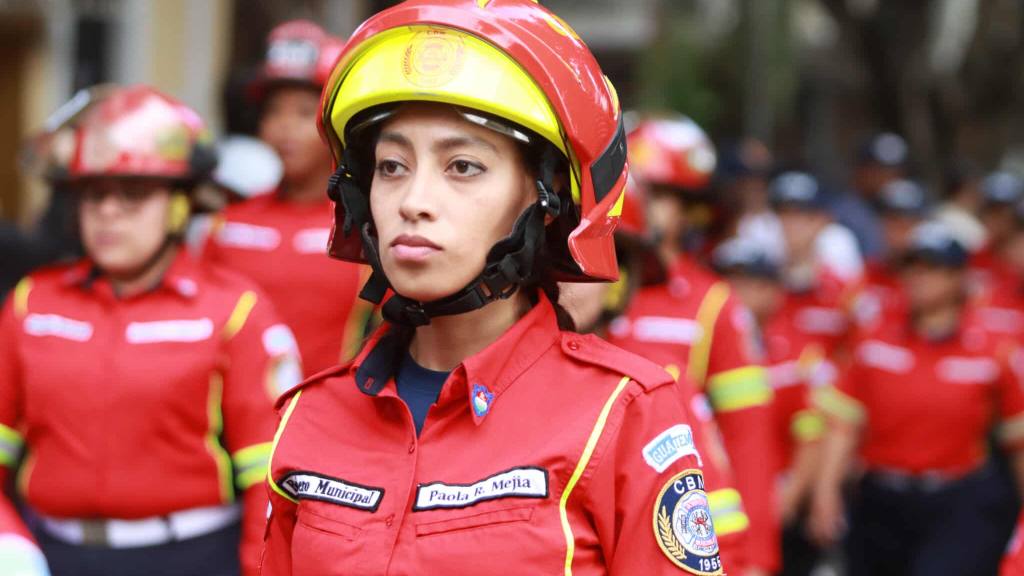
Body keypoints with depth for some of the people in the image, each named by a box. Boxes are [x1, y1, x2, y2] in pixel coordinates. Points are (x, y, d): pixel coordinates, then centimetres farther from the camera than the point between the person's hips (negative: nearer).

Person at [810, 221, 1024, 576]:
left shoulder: (993, 354, -3)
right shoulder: (875, 345, 1)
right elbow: (843, 425, -1)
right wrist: (826, 490, -12)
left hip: (962, 509, -3)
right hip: (881, 507, 3)